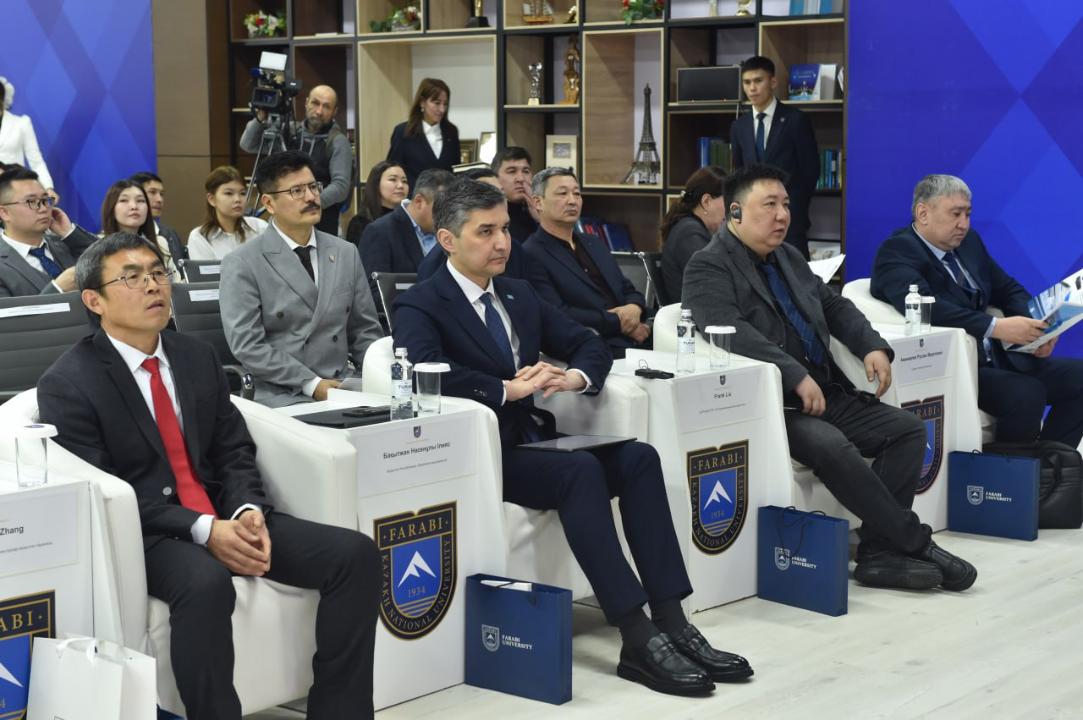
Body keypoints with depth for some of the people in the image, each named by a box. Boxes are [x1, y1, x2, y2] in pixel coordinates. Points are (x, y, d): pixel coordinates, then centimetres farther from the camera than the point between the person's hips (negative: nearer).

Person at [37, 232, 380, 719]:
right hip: (141, 533, -6)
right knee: (206, 583, -39)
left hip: (224, 516, 6)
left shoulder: (198, 357, 13)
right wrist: (202, 530, -22)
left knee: (355, 553, -13)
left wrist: (247, 511, -11)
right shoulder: (68, 384, -6)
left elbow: (235, 451, 12)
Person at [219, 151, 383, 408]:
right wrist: (312, 384, -16)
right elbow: (247, 345, -10)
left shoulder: (347, 254, 13)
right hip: (283, 395, -5)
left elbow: (365, 330, 16)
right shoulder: (242, 264, -3)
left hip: (342, 386, 5)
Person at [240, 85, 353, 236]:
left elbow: (341, 185, -15)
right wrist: (260, 120, -6)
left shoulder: (337, 141, -5)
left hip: (322, 223, -4)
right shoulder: (289, 131, 9)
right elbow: (247, 144, 12)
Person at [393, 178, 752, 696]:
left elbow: (589, 344, 18)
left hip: (532, 440, 7)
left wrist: (572, 377, -5)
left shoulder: (520, 295, 18)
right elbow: (429, 372, -24)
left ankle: (671, 622, -22)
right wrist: (509, 389, -23)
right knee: (581, 470, -32)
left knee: (638, 457, -17)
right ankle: (638, 640, -32)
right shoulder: (419, 306, -4)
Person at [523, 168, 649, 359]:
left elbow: (629, 291, 24)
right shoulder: (530, 256, -4)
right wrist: (618, 322, -9)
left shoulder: (594, 244, 23)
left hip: (637, 342, 8)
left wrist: (634, 309, -1)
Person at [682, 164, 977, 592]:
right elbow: (732, 332, -22)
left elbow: (833, 305, 27)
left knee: (908, 429, -7)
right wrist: (797, 377, -28)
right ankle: (915, 543, -19)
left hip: (826, 394, 8)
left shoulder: (788, 257, 20)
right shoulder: (708, 268, -6)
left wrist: (872, 346, 7)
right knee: (831, 446, -32)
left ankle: (877, 552, -12)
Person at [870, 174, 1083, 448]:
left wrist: (1037, 326, -4)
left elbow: (1009, 290, 19)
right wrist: (997, 327, -34)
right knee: (1027, 395, -29)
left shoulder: (969, 241, 14)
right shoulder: (897, 251, -12)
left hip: (997, 358, 9)